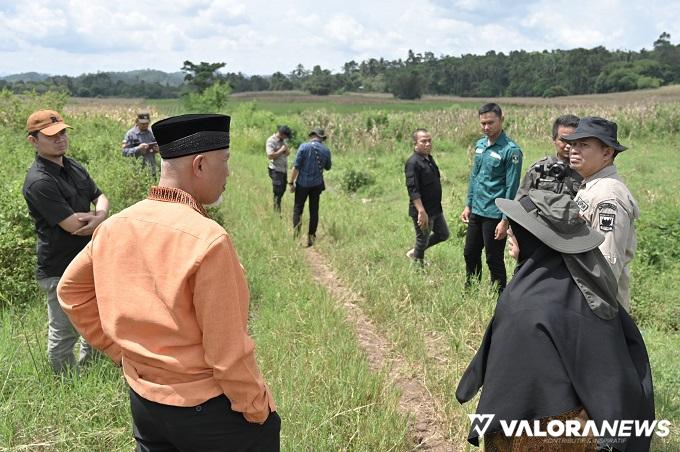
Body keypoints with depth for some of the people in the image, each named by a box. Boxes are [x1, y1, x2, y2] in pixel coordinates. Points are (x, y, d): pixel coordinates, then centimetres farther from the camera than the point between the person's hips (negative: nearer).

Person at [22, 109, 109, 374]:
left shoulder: (74, 168, 5)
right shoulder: (39, 182, -22)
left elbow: (100, 198, 9)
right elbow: (74, 226, -26)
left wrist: (99, 216, -15)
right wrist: (99, 217, -6)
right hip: (59, 270, -9)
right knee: (64, 333, 5)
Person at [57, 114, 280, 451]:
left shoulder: (114, 227, -4)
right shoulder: (208, 239, -25)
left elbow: (70, 291, 10)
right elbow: (228, 352, -22)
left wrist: (121, 350, 13)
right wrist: (259, 411, -8)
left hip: (143, 401, 7)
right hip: (208, 410, -6)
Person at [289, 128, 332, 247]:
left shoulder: (304, 146, -10)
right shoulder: (326, 150, -1)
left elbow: (296, 166, -12)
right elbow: (328, 167, 13)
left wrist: (291, 182, -6)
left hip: (303, 183, -2)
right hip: (317, 184, 2)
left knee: (298, 208, 8)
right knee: (314, 210, 10)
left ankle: (296, 233, -5)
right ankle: (311, 237, 13)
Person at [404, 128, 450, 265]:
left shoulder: (429, 158, 9)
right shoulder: (413, 162, -19)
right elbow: (413, 191, -25)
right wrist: (421, 212, -29)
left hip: (436, 209, 9)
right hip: (423, 211, -9)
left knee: (443, 234, 20)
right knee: (423, 239, 5)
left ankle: (414, 252, 31)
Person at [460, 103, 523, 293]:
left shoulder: (511, 150, -15)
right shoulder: (480, 145, 7)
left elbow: (511, 188, -16)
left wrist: (505, 220, -17)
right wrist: (468, 205, 13)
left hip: (494, 215, -7)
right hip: (476, 212, 7)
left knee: (494, 261, 4)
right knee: (470, 254, 17)